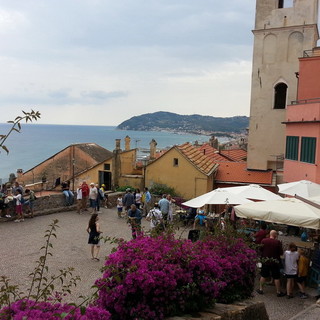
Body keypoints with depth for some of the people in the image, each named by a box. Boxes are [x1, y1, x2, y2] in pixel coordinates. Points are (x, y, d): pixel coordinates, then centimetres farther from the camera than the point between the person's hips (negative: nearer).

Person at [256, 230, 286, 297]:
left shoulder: (263, 241, -8)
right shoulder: (278, 242, -15)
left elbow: (261, 250, 2)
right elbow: (281, 253, -9)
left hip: (265, 261, 2)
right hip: (275, 261, -2)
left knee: (263, 276, 15)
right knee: (276, 277, 7)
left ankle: (260, 289, 24)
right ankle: (278, 292, 15)